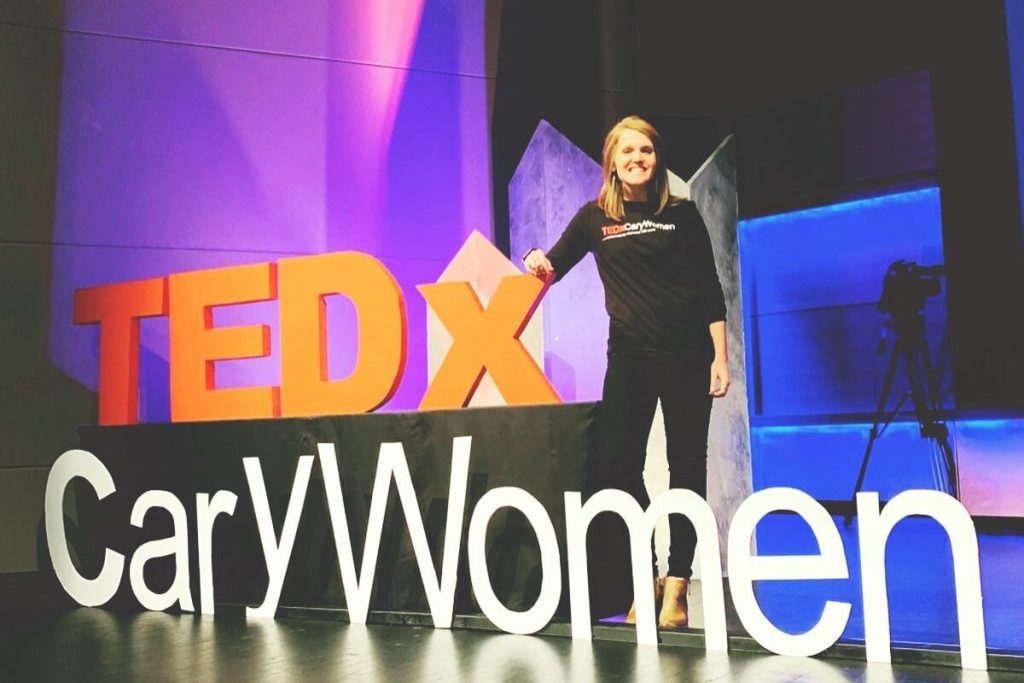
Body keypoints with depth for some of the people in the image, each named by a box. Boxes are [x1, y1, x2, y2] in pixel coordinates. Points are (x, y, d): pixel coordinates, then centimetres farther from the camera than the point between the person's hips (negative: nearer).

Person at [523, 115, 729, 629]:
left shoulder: (681, 214, 5)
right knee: (615, 465, -4)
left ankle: (676, 585, 9)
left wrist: (720, 358, -3)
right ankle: (644, 579, 12)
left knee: (687, 466, 1)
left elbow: (710, 290, 4)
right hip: (628, 357, 1)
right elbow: (553, 266, 13)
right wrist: (539, 265, -12)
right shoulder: (595, 218, 7)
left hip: (687, 355, -1)